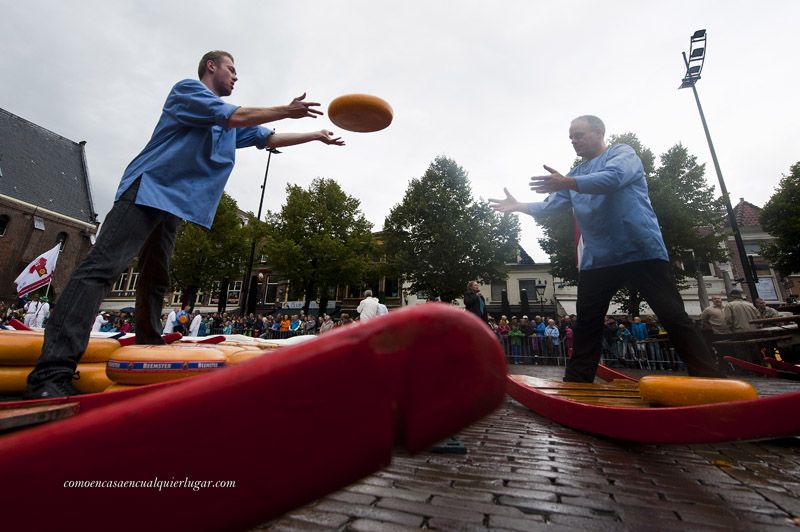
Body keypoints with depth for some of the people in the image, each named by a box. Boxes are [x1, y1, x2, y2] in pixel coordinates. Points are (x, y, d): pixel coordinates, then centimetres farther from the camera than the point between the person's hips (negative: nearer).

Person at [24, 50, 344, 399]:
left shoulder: (233, 126, 24)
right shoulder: (186, 89, 3)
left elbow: (269, 139, 25)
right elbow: (236, 117, -10)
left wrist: (317, 136, 24)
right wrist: (287, 110, -6)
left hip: (174, 202, 9)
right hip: (147, 188, -8)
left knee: (156, 279, 7)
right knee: (103, 266, -18)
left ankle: (148, 348, 14)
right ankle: (52, 373, -21)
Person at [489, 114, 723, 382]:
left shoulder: (622, 152, 4)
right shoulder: (576, 174, 22)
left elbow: (613, 178, -20)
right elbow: (548, 207, 14)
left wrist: (567, 183, -31)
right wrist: (519, 206, 0)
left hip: (641, 250, -5)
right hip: (597, 259, 6)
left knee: (674, 317, -2)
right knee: (586, 326, 4)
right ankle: (576, 382, 11)